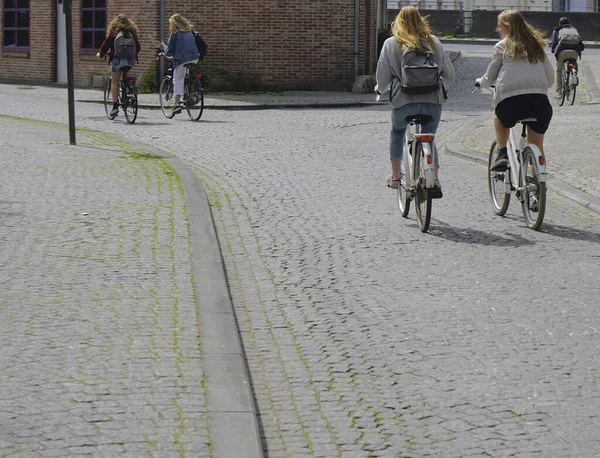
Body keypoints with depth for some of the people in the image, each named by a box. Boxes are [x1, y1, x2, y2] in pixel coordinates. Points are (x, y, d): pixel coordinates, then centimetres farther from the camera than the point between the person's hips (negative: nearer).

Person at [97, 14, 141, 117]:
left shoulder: (113, 33, -1)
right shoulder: (132, 33, 9)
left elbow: (106, 45, 1)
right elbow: (138, 48, 16)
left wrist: (101, 54, 20)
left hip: (117, 59, -3)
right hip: (131, 61, 3)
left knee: (115, 82, 2)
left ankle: (115, 105, -4)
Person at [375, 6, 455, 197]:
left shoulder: (391, 43, 3)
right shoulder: (433, 41, 8)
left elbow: (382, 77, 2)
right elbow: (449, 74, 10)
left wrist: (380, 89, 24)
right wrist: (442, 85, 31)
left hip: (404, 101, -1)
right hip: (433, 100, 1)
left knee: (397, 133, 26)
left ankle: (395, 176, 26)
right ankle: (434, 180, -3)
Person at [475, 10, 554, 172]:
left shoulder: (502, 46, 11)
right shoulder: (536, 45, 21)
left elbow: (489, 78, 14)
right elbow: (550, 76, 19)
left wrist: (480, 82, 37)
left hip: (512, 100, -2)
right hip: (539, 101, 2)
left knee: (499, 115, 33)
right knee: (537, 146, 18)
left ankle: (502, 152, 19)